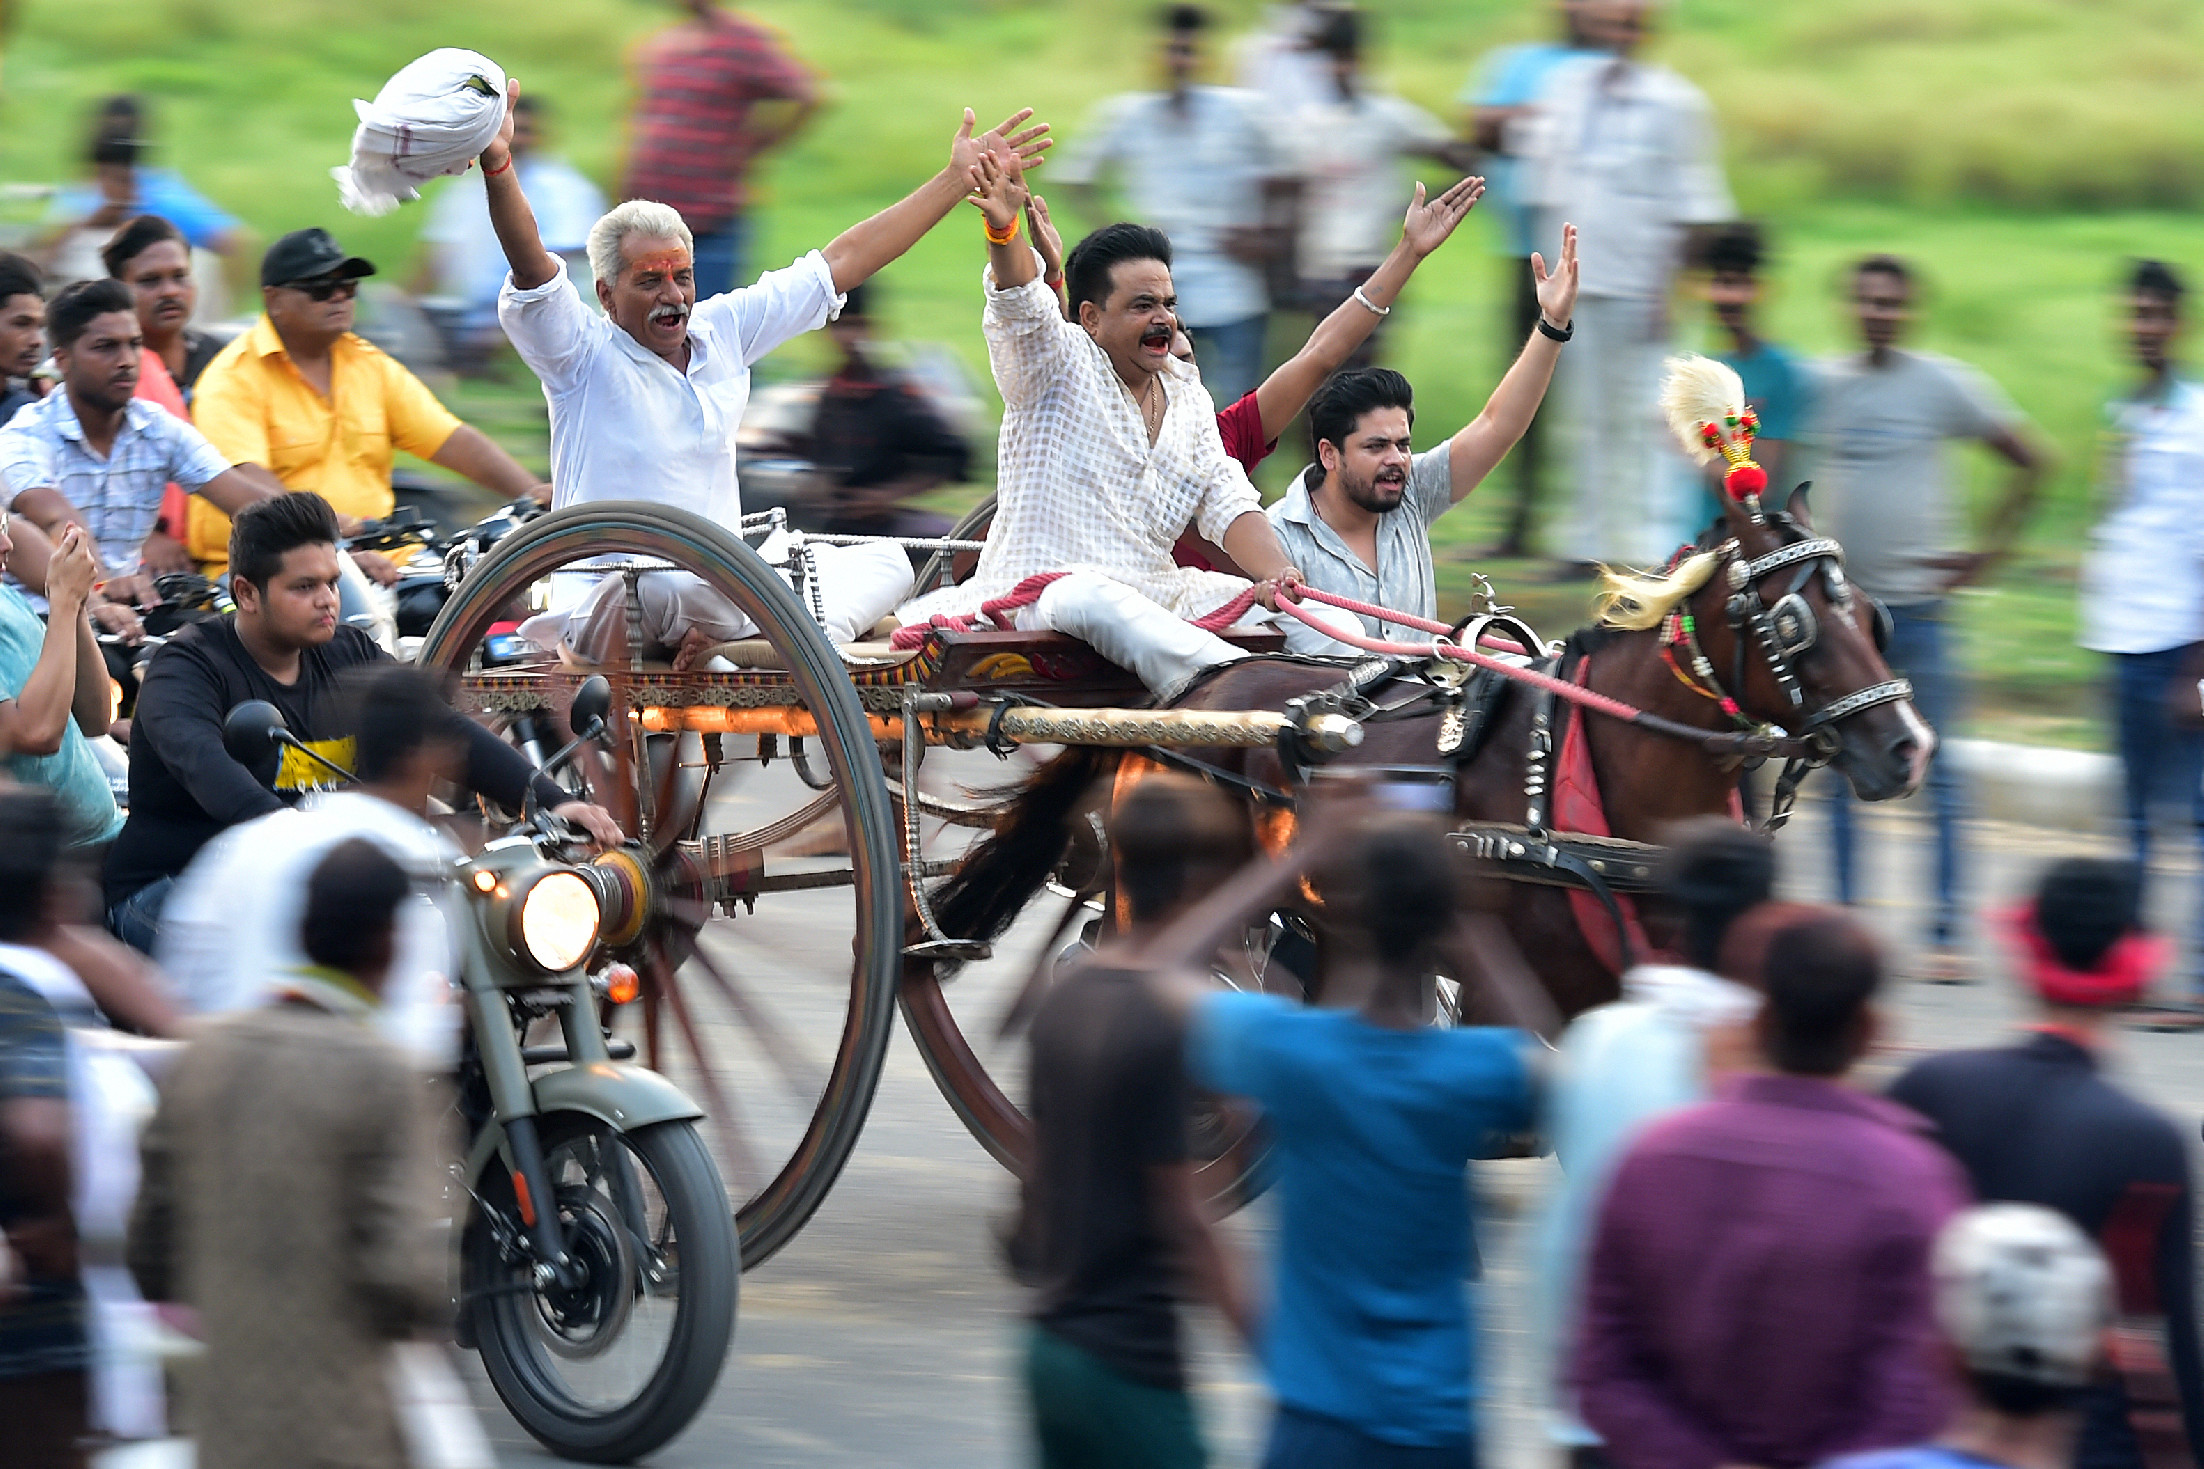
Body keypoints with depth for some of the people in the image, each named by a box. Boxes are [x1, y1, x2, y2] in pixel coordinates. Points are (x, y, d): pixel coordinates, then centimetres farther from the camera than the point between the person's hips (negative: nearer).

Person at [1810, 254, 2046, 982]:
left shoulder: (1945, 384, -3)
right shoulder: (1818, 383, 4)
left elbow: (2029, 461, 2)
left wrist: (1991, 550, -2)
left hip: (1916, 601, -3)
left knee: (1934, 769, -2)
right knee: (1838, 771, 6)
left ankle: (1946, 930, 0)